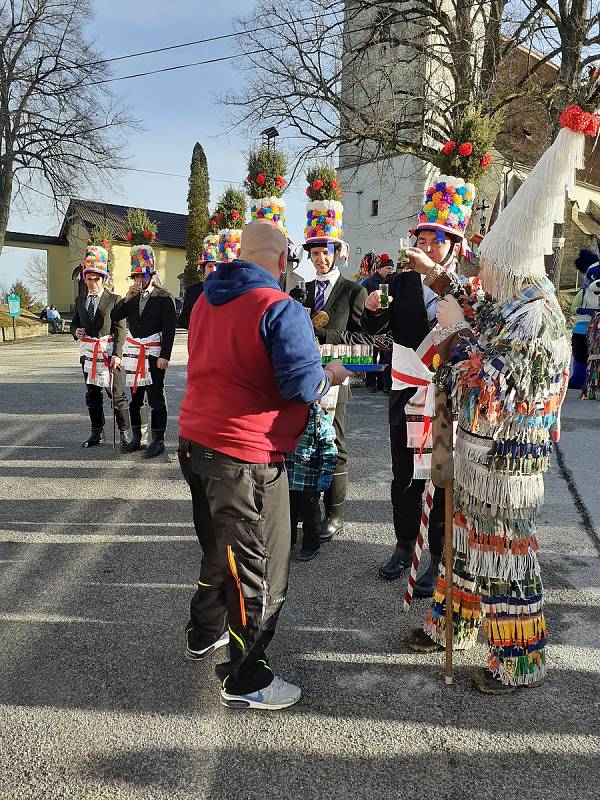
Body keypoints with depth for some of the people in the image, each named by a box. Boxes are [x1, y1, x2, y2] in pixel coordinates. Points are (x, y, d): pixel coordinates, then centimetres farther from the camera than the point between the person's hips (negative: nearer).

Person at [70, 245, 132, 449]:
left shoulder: (114, 300, -3)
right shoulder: (80, 300, 13)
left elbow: (120, 329, -7)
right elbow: (75, 322, 22)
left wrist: (117, 354, -16)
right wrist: (75, 331, -3)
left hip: (109, 353, -5)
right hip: (89, 353, 6)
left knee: (117, 395, -4)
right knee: (92, 394, 12)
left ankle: (125, 433, 3)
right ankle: (97, 432, 23)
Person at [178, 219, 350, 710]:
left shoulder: (206, 302, 10)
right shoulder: (281, 308, -15)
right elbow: (305, 385, -22)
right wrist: (332, 375, 0)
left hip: (196, 443, 9)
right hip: (247, 456, -9)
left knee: (219, 548, 28)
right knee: (261, 569, 7)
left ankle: (204, 633, 47)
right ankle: (245, 681, 20)